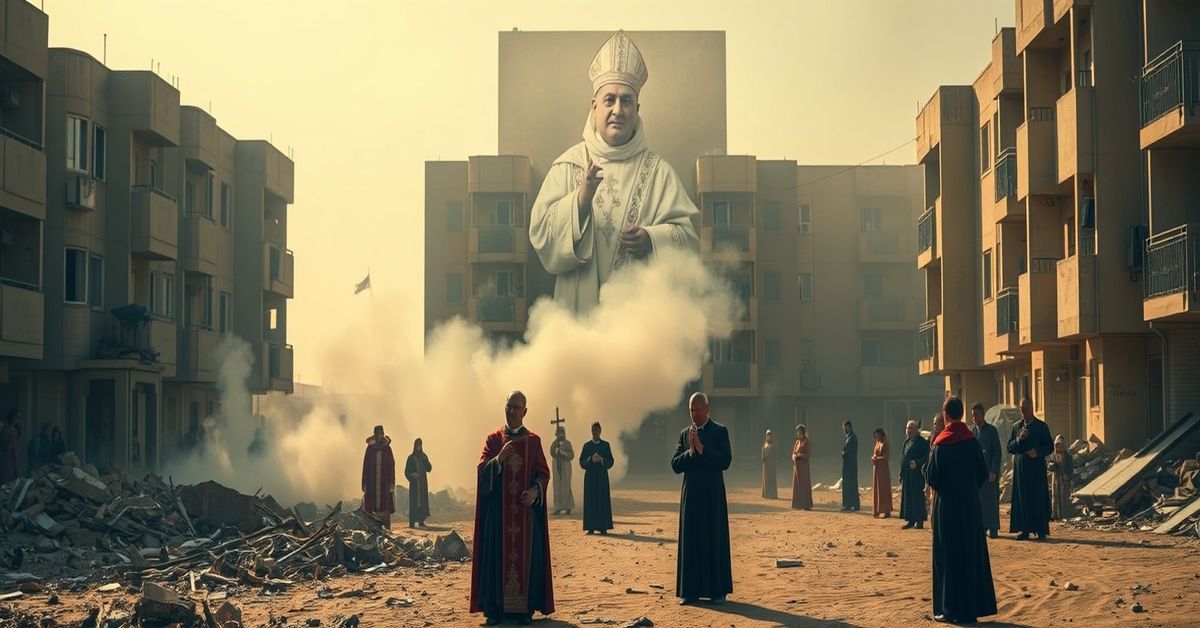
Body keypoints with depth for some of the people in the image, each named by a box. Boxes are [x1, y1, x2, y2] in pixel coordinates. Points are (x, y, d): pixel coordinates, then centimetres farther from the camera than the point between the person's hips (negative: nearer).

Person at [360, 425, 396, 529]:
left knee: (385, 504, -4)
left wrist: (392, 482, -6)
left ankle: (386, 527, -3)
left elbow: (391, 465, 2)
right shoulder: (370, 448, 5)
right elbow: (365, 465, 4)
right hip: (372, 480, 0)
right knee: (372, 504, -4)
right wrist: (365, 483, -2)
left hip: (385, 480, 0)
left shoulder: (387, 448, 5)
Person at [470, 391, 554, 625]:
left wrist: (535, 490, -15)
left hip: (526, 509, 0)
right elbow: (481, 470, -1)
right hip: (498, 510, 0)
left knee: (526, 556, -1)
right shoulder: (493, 439, 7)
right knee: (498, 556, -4)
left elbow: (544, 472, 5)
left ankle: (525, 608, 5)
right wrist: (498, 459, -20)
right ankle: (495, 608, 0)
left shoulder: (533, 441, 7)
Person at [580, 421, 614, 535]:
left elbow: (610, 462, 3)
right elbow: (582, 462, 2)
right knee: (590, 501, -3)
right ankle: (591, 527, 1)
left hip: (602, 476, 0)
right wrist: (591, 460, -16)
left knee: (603, 500, -3)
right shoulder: (587, 446, 7)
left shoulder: (606, 445, 7)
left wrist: (601, 460, -16)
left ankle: (603, 527, 1)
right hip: (590, 476, 0)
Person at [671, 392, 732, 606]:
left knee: (715, 541, 0)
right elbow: (675, 465, 5)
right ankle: (691, 591, 7)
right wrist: (690, 451, -11)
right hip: (691, 494, 3)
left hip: (713, 495, -3)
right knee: (690, 542, 3)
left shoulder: (720, 431, 0)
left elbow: (725, 461, -11)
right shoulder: (685, 434, 11)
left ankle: (718, 591, 5)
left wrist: (701, 448, -17)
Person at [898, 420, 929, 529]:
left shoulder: (921, 442, -9)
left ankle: (919, 521, 0)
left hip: (916, 474, -8)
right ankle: (910, 520, 14)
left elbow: (926, 457, -15)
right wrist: (901, 474, 17)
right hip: (906, 474, 8)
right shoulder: (907, 441, 16)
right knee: (907, 497, 8)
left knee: (917, 497, -5)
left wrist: (917, 463, -28)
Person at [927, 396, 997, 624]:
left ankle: (951, 609, 3)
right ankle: (971, 608, 14)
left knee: (948, 555, 2)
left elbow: (933, 479, -13)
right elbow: (983, 474, 3)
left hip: (947, 505, -4)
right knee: (972, 553, 11)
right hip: (970, 505, 4)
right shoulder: (972, 441, -1)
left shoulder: (941, 444, -13)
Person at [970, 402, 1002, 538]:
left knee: (991, 500, -3)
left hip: (989, 471, -4)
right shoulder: (971, 431, 12)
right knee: (978, 500, 2)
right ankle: (982, 527, 7)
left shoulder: (992, 430, 0)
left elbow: (997, 452, -4)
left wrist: (994, 471, -11)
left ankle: (993, 528, 1)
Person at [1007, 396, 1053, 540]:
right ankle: (1025, 529, 6)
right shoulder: (1016, 427, 11)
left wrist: (1038, 452, -17)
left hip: (1037, 469, -3)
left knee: (1039, 498, -2)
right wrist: (1019, 439, -10)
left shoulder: (1041, 427, 1)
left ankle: (1041, 530, 2)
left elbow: (1050, 447, 1)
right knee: (1022, 498, 2)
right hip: (1020, 468, 3)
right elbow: (1010, 448, 8)